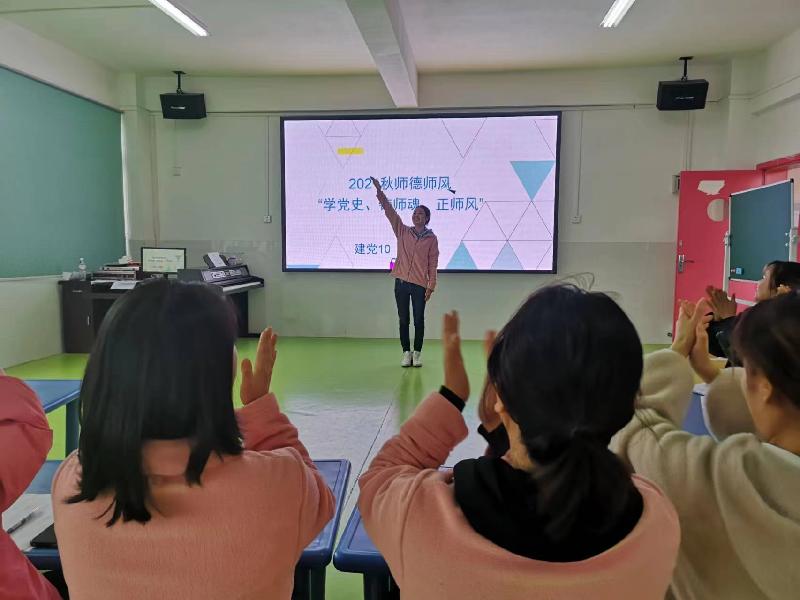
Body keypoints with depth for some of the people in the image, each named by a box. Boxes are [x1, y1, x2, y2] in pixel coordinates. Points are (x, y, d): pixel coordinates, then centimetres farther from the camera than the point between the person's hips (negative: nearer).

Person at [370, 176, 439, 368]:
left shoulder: (431, 238, 2)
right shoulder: (403, 232, 7)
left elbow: (433, 264, 1)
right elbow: (390, 211, 1)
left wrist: (431, 286, -4)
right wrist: (379, 191, -7)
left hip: (420, 285, -2)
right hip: (401, 282, 2)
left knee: (419, 320, 3)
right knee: (403, 320, 7)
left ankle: (417, 353, 15)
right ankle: (406, 352, 16)